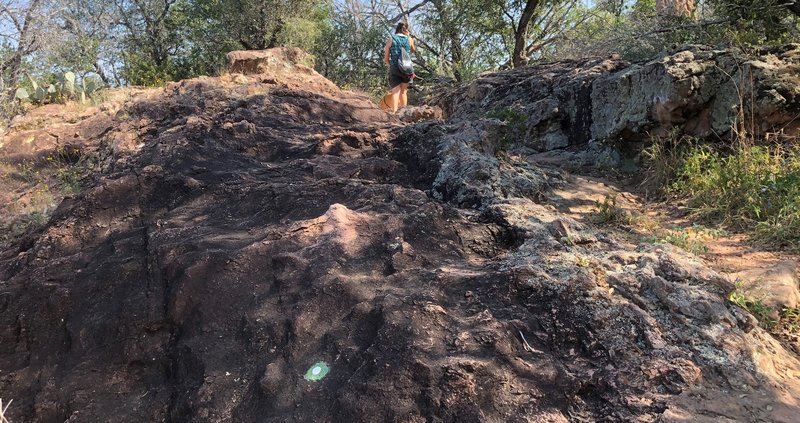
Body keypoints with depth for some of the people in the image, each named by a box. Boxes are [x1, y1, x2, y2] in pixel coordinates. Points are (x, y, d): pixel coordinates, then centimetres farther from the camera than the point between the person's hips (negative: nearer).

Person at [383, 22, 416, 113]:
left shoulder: (391, 39, 2)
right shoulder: (409, 39, 5)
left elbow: (386, 59, 2)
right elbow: (413, 50, 27)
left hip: (394, 69, -2)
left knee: (395, 91, -5)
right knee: (403, 91, 16)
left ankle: (394, 112, -15)